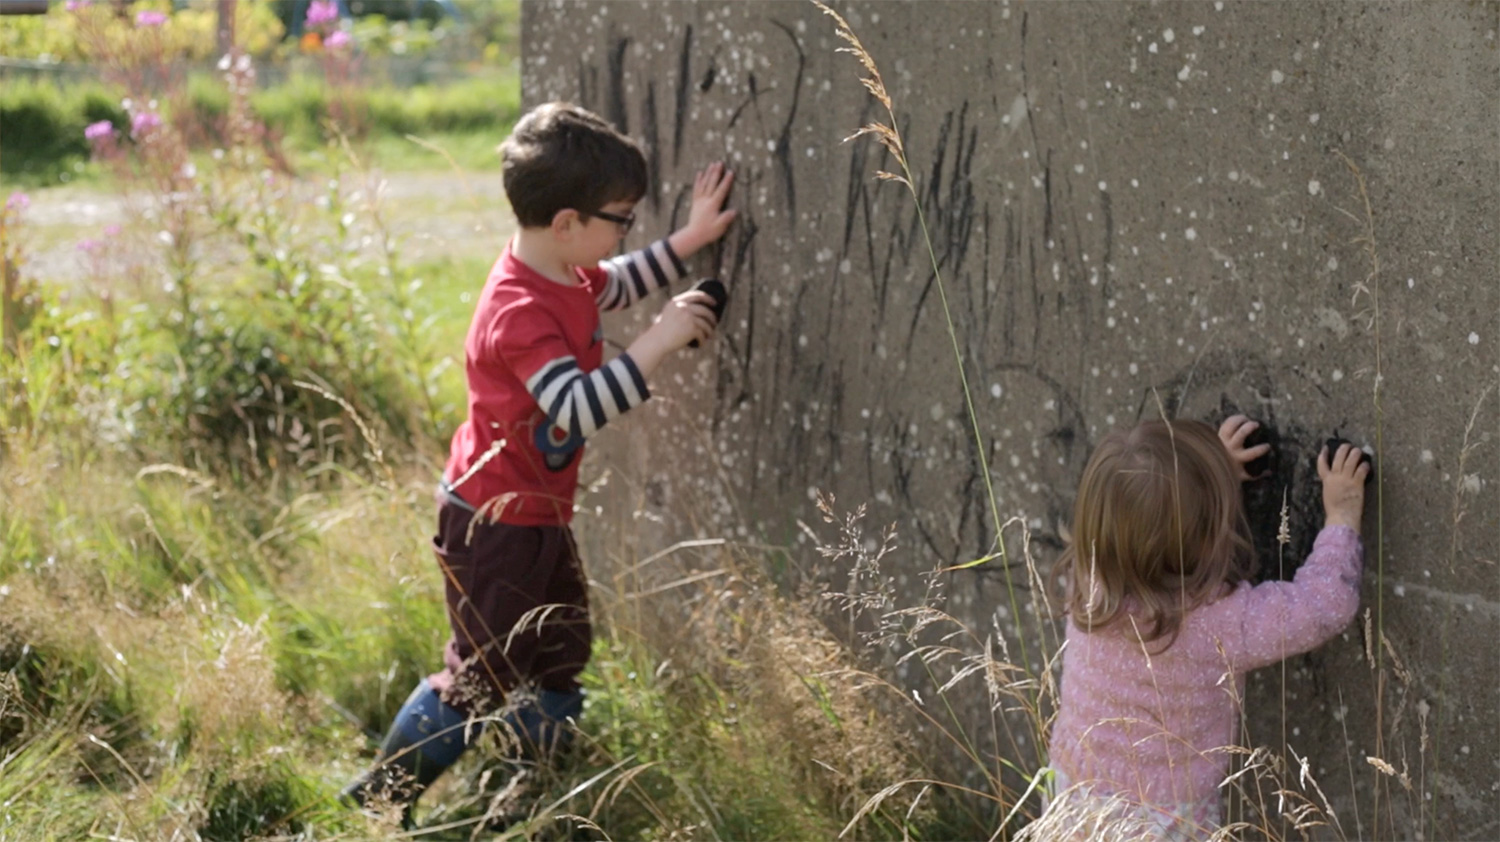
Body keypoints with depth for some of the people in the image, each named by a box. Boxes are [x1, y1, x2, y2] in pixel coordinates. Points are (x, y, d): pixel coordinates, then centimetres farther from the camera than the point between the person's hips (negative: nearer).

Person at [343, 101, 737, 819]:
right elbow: (578, 408, -38)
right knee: (480, 678, 0)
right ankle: (377, 800, 15)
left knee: (560, 666, 18)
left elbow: (620, 283, 22)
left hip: (540, 517, 10)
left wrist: (691, 240, 11)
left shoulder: (569, 275, 0)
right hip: (493, 523, -10)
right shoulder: (519, 313, -29)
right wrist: (658, 341, -37)